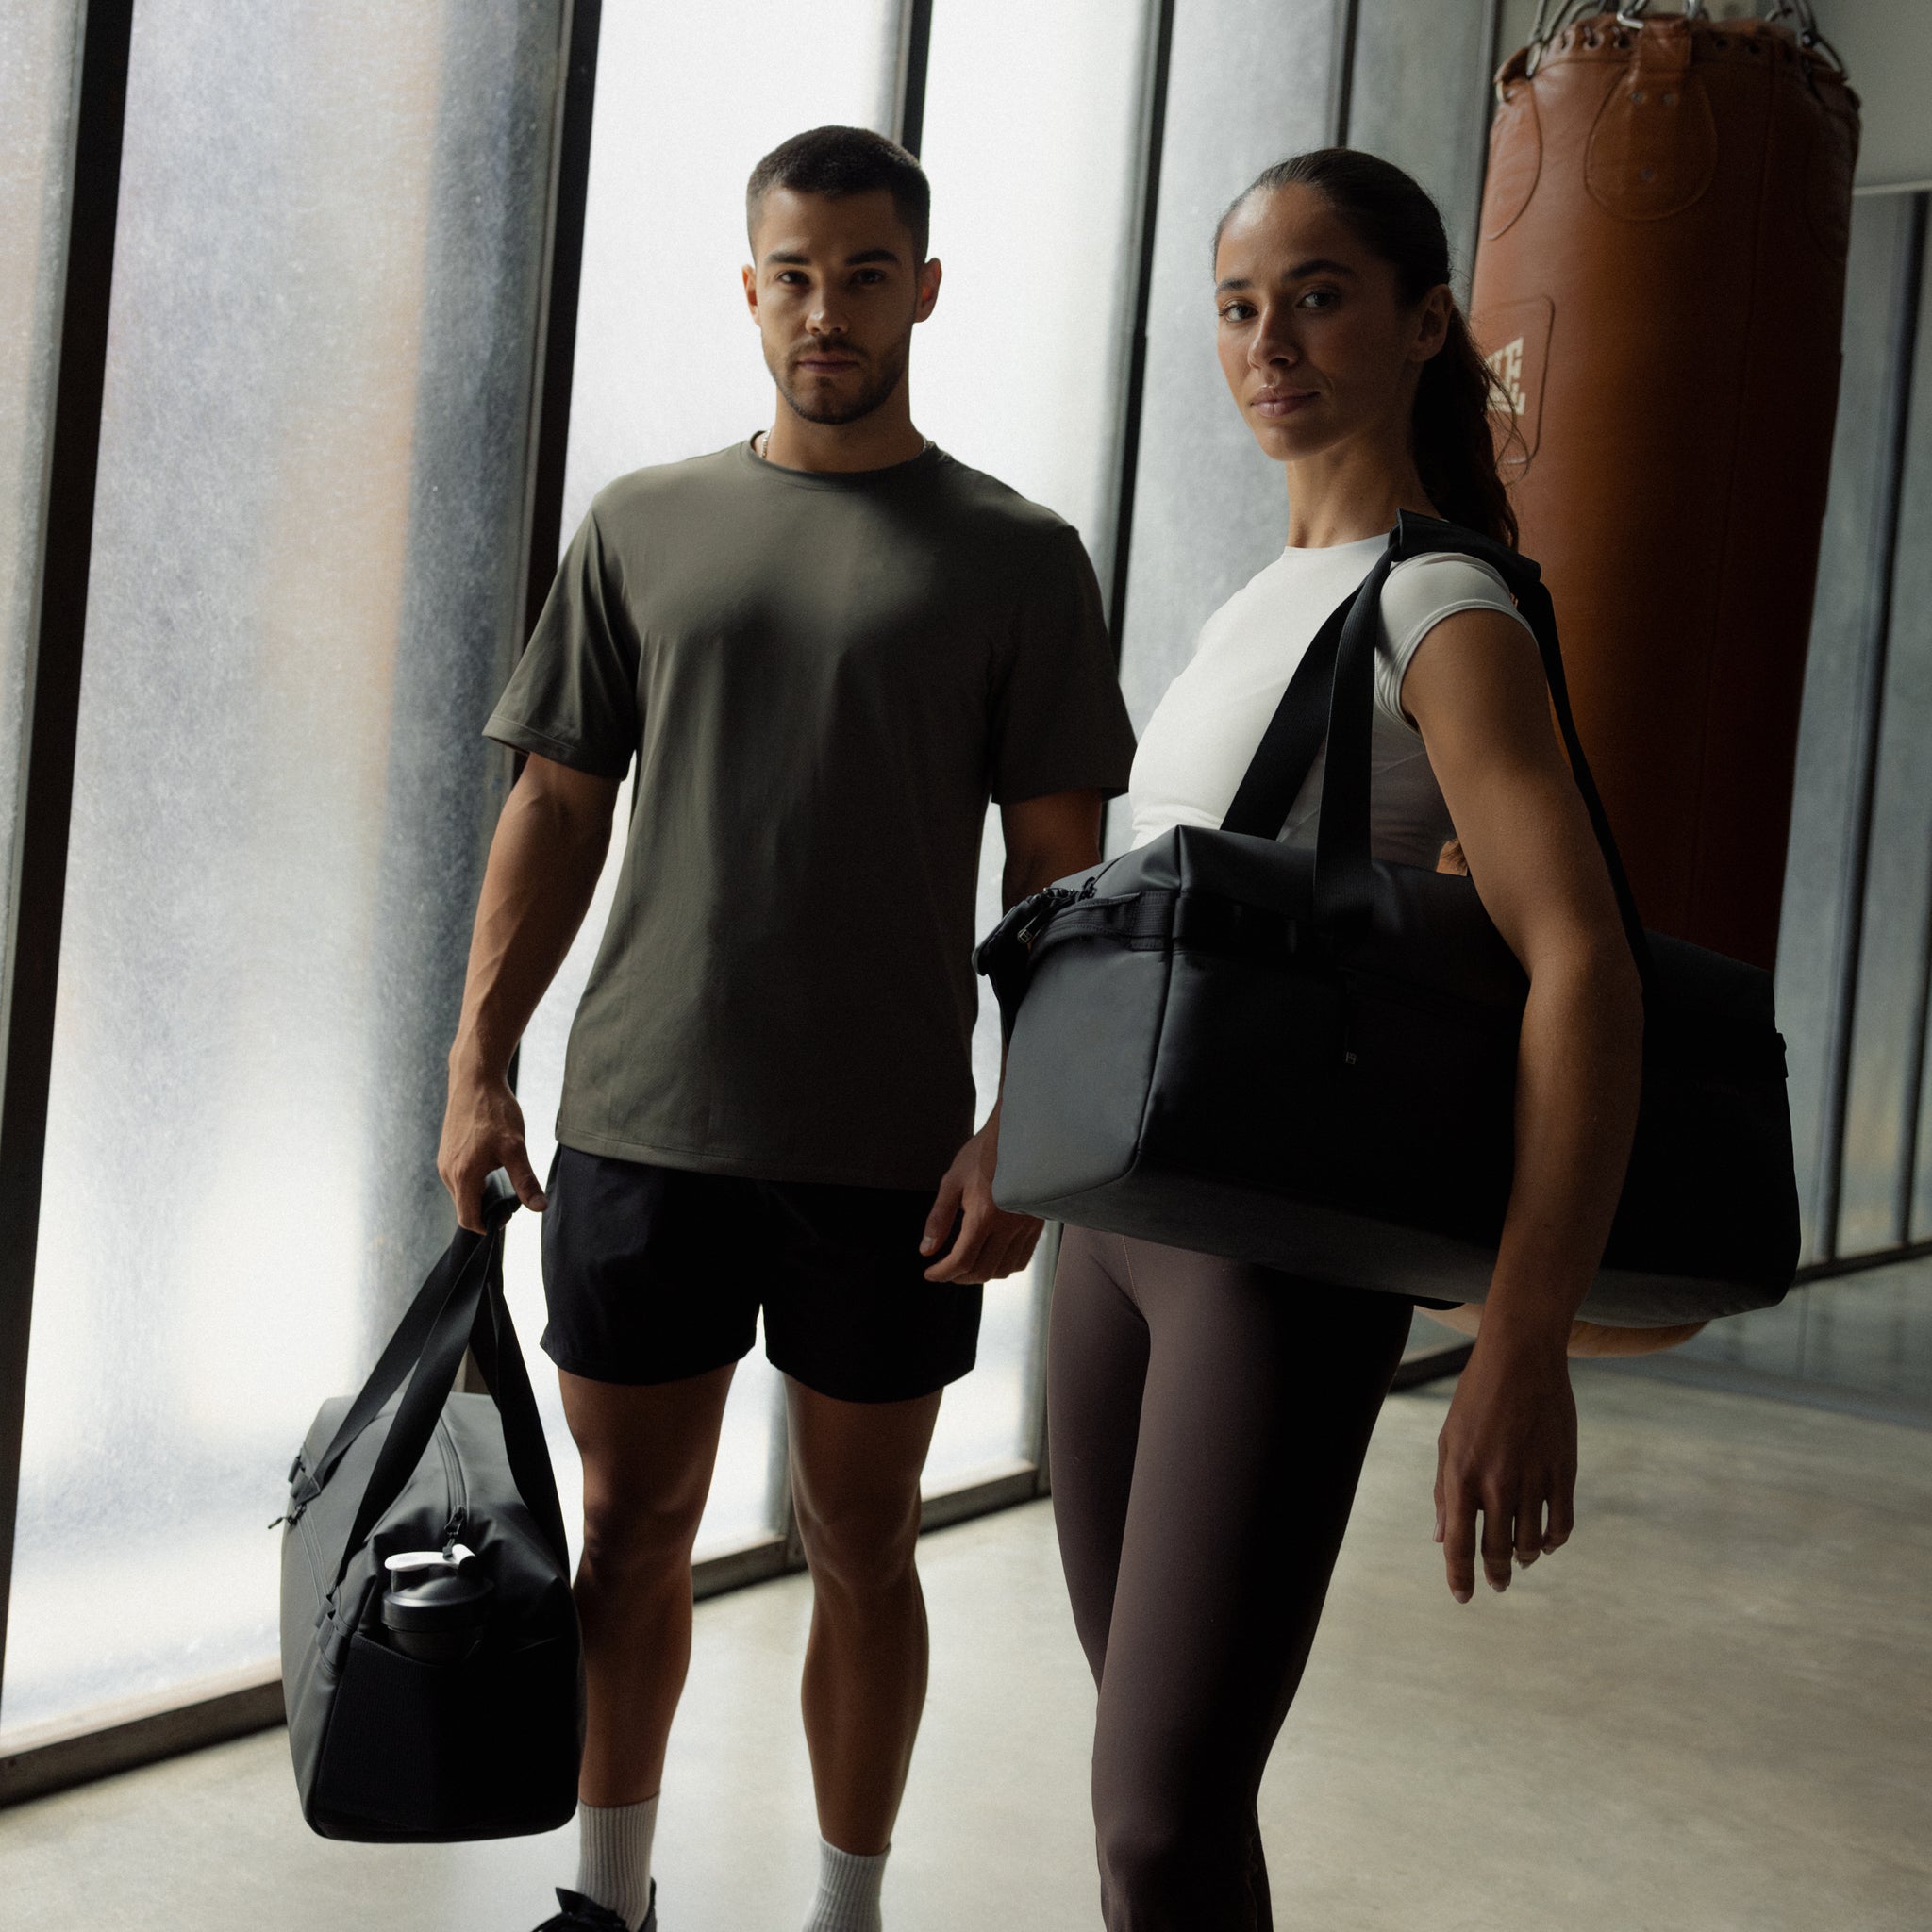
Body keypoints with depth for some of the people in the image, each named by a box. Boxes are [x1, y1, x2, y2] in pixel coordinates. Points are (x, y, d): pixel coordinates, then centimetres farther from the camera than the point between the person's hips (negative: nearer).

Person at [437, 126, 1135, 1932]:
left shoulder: (1015, 556, 2)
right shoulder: (642, 525, 9)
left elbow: (1058, 873, -1)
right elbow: (557, 812, 9)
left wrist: (1022, 1132, -9)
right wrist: (477, 1068, 3)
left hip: (891, 1152, -2)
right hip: (640, 1123, 2)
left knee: (861, 1545, 10)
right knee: (630, 1525, 13)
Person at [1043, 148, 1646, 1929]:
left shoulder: (1442, 614, -10)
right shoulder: (1255, 609, 15)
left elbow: (1583, 971, -20)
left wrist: (1525, 1347, -25)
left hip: (1290, 1242, -8)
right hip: (1125, 1207, 8)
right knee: (1146, 1768, 15)